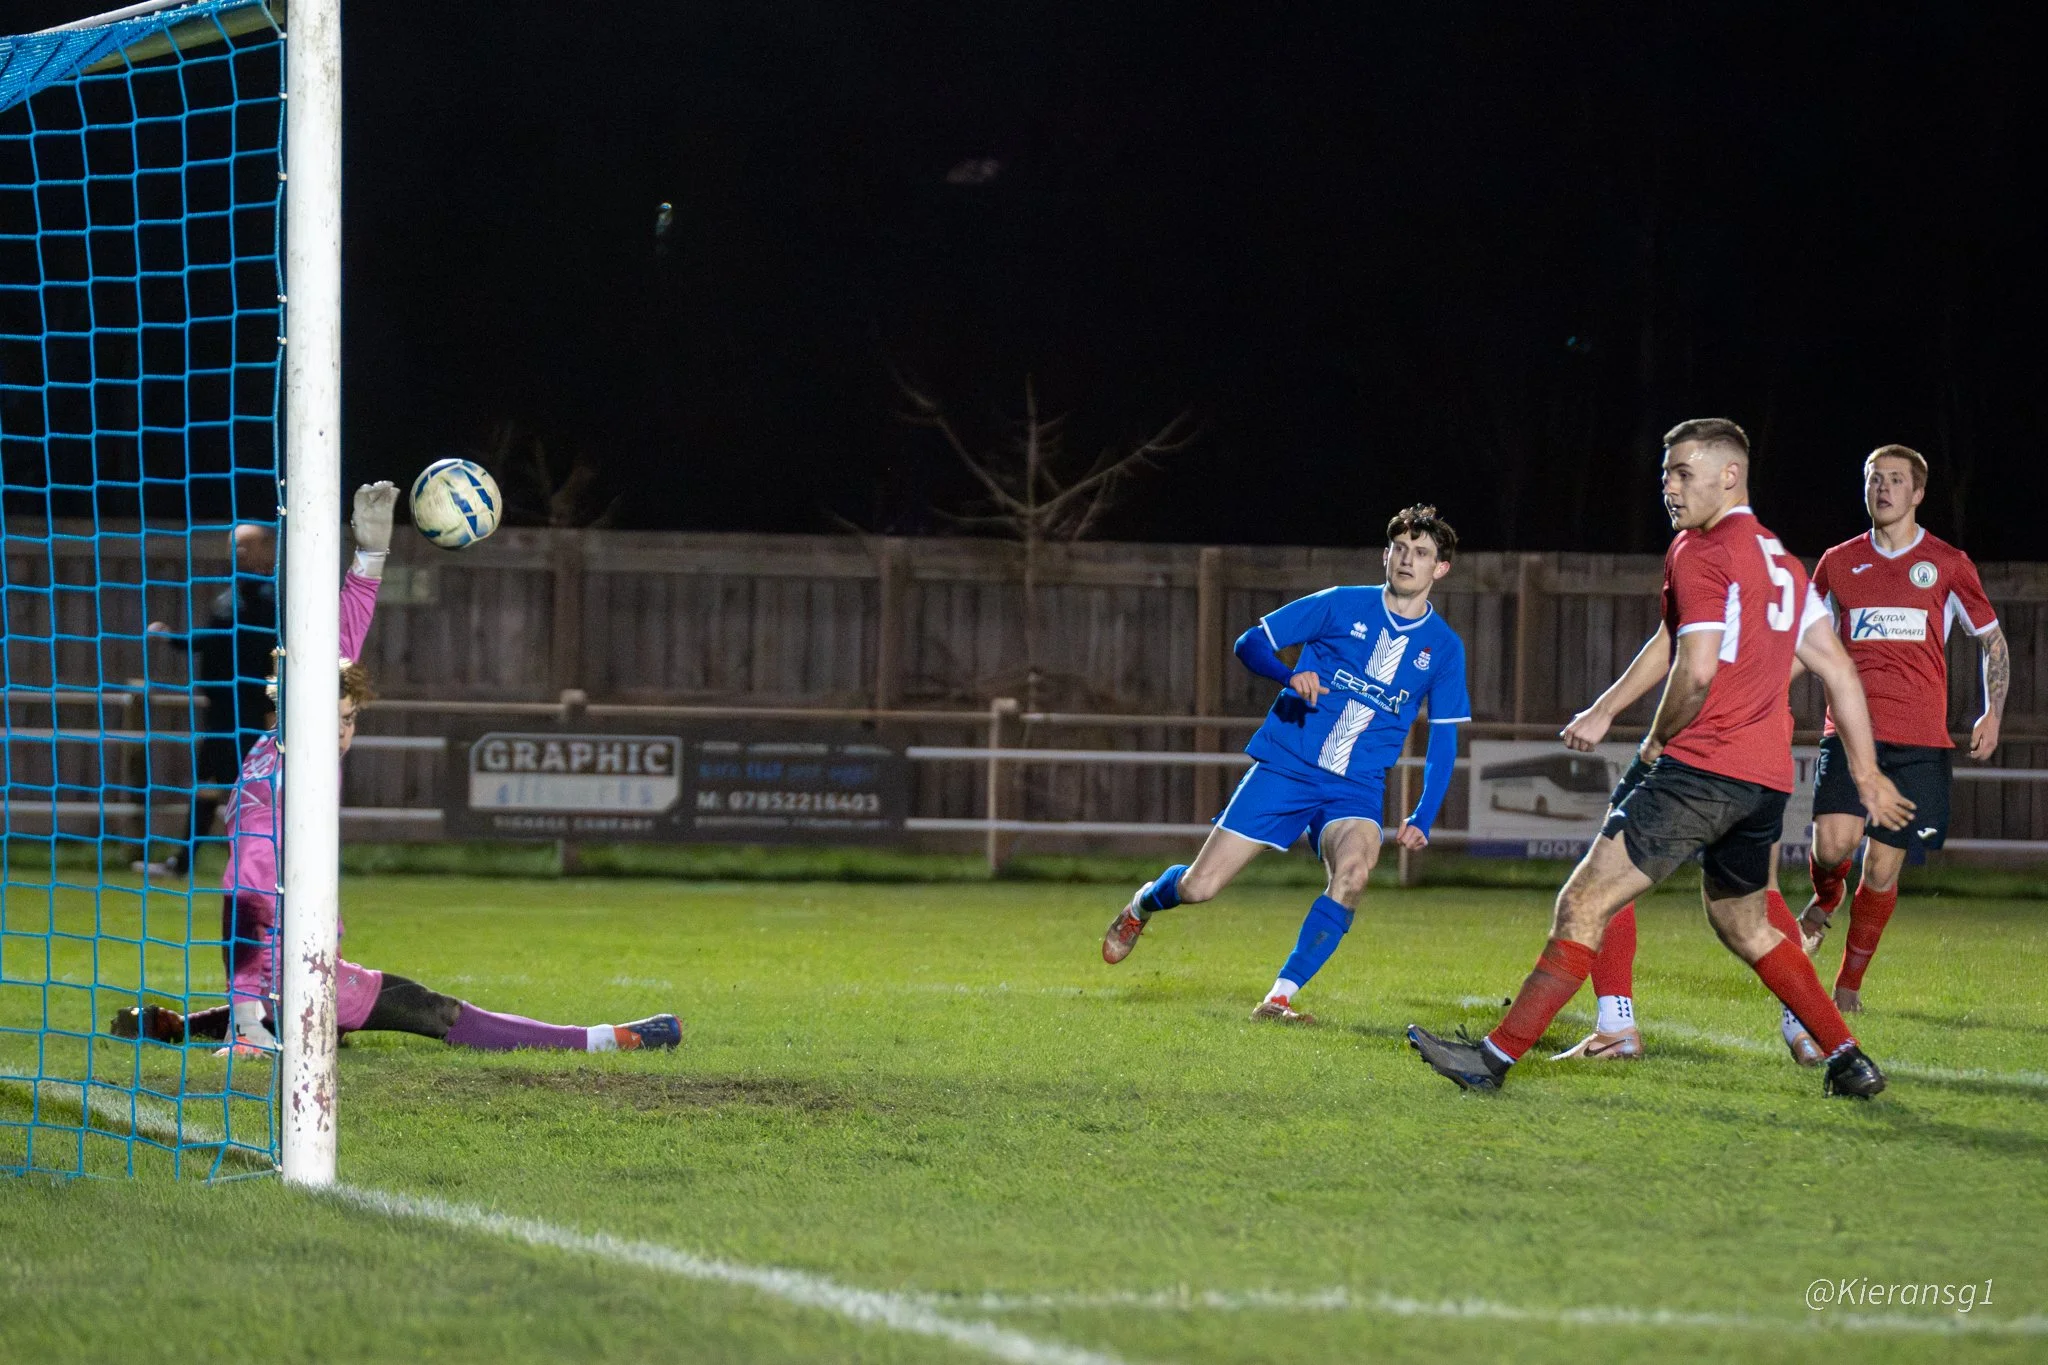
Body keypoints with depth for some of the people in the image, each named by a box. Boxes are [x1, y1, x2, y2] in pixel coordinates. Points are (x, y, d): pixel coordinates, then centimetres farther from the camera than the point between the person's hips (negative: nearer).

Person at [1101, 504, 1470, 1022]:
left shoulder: (1444, 647, 3)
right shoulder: (1342, 606, -2)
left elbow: (1444, 741, 10)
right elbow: (1251, 643, 2)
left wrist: (1422, 820, -2)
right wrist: (1289, 675, -19)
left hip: (1356, 789, 1)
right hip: (1284, 767, -1)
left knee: (1353, 871, -32)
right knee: (1198, 887, -3)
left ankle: (1279, 998, -25)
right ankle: (1145, 904, 35)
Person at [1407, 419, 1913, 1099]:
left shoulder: (1701, 552, -8)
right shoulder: (1783, 562, 18)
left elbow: (1697, 672, -19)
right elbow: (1837, 667, 20)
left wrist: (1657, 739, -2)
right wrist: (1866, 770, 22)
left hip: (1702, 767, -9)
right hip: (1767, 780, 9)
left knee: (1584, 904, -9)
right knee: (1743, 927, 25)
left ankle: (1498, 1054, -12)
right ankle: (1848, 1060, 23)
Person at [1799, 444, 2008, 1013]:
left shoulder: (1948, 564, 6)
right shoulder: (1839, 562, 11)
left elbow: (1992, 639, 15)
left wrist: (1992, 714, 4)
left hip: (1919, 741, -1)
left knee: (1882, 871, -2)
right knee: (1834, 843, -20)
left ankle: (1849, 984, 16)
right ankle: (1825, 900, 17)